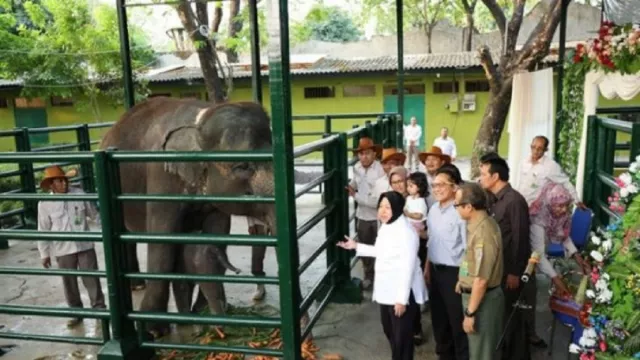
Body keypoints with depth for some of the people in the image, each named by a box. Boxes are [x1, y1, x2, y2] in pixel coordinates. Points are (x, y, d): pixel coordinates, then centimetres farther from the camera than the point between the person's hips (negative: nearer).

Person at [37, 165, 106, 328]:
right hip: (62, 250, 0)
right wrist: (44, 253, 3)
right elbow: (43, 230, 0)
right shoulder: (45, 203, -7)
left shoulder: (79, 194, -6)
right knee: (69, 282, 11)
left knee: (91, 278, 5)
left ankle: (99, 307, 19)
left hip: (84, 245, 0)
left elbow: (94, 214, 6)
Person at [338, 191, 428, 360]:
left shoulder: (405, 232, -24)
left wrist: (402, 299, -23)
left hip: (403, 292, -9)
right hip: (386, 290, 9)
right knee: (389, 330, 24)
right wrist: (357, 246, 18)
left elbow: (408, 267, -24)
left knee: (401, 335, 5)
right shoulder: (386, 226, 5)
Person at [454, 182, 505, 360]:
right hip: (474, 293, 9)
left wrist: (470, 313, -23)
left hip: (483, 299, -9)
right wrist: (464, 280, 23)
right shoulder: (479, 223, 2)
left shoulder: (483, 232, -29)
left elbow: (481, 279, -28)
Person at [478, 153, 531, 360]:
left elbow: (520, 239, -19)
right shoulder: (494, 199, 7)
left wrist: (514, 272, -17)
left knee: (511, 314, 5)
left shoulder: (515, 200, -18)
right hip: (497, 267, 8)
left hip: (510, 269, -7)